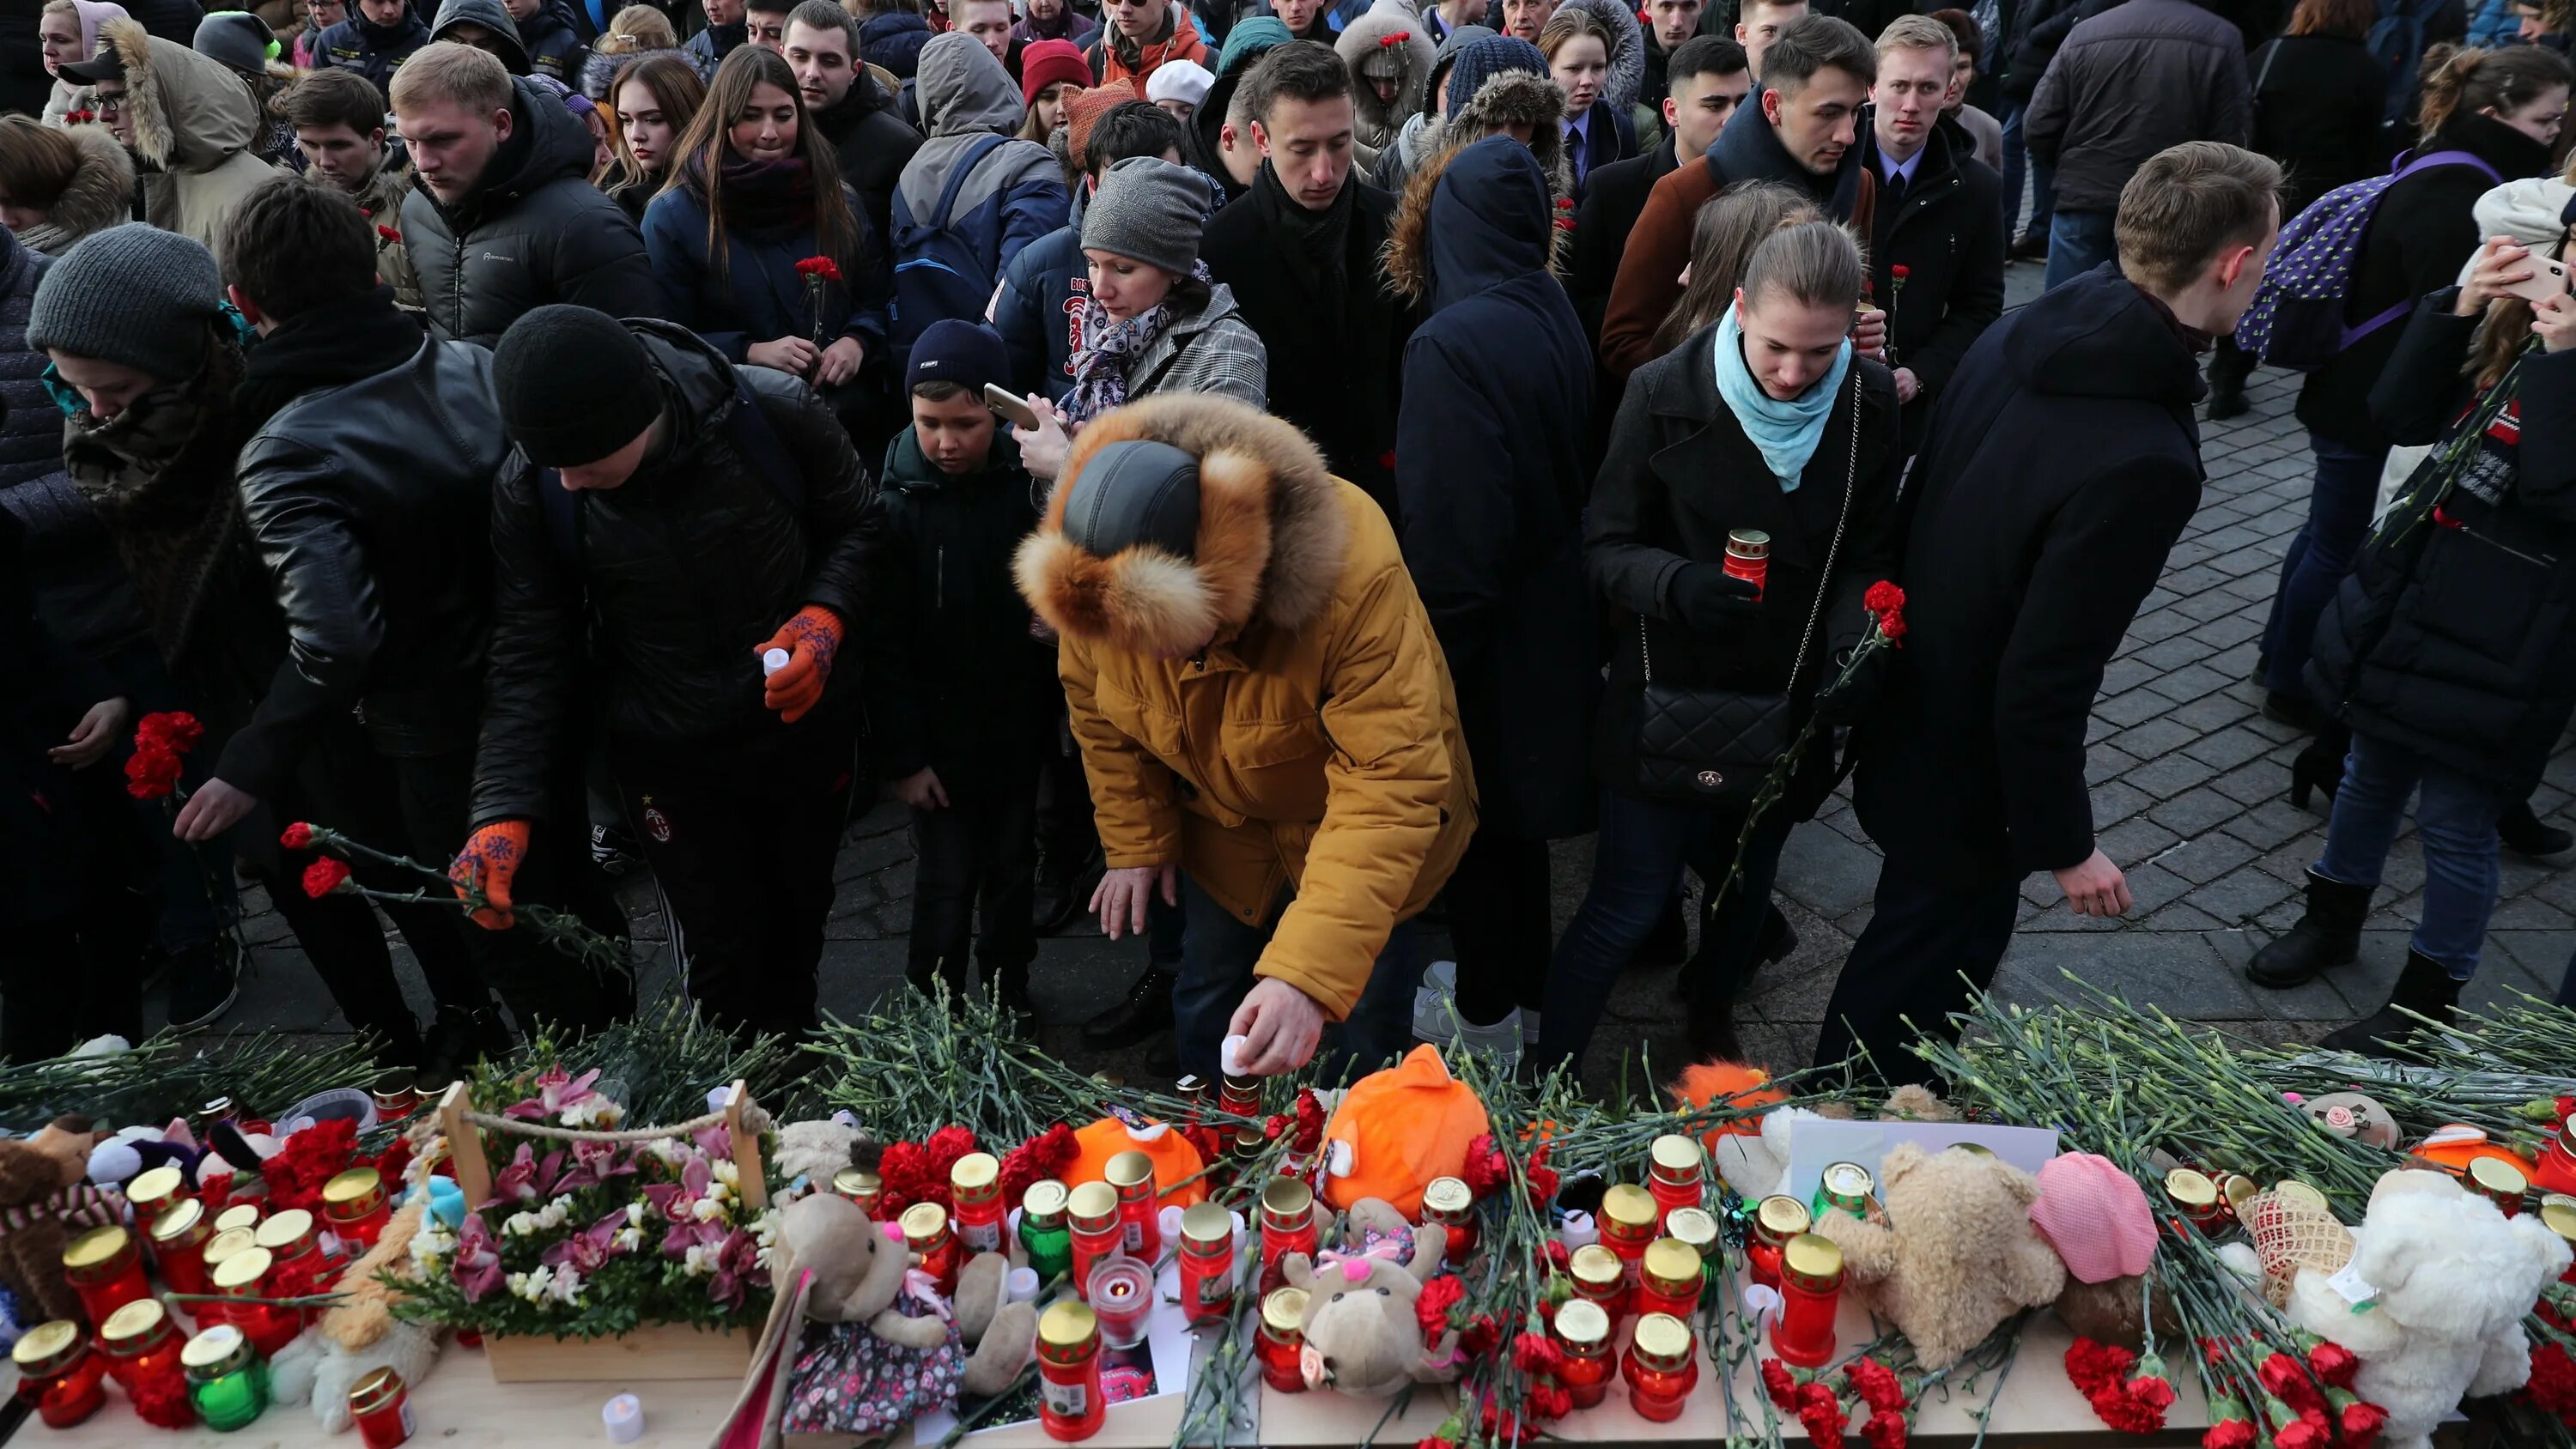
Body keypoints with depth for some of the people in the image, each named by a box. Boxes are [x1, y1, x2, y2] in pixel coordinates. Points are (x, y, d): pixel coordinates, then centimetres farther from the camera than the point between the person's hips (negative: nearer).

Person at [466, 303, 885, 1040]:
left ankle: (793, 1048, 54)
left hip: (807, 723, 1)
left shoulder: (775, 413, -23)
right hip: (670, 756, -1)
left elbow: (861, 524, -5)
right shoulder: (531, 487, -20)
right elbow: (530, 655, -13)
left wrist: (826, 614, -25)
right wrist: (502, 812, -22)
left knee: (800, 922, 23)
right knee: (720, 962, 6)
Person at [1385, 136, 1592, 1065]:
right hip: (1550, 616, 8)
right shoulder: (1557, 320, -1)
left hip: (1483, 637, -7)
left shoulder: (1451, 343, -24)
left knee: (1473, 822, 11)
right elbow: (1568, 473, 6)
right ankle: (1525, 991, 39)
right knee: (1514, 820, 22)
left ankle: (1489, 1017, 29)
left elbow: (1448, 530, -25)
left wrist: (1426, 653, -15)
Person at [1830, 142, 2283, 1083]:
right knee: (1930, 969, 16)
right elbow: (2042, 685, -29)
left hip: (1905, 713, 8)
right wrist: (2064, 844, -13)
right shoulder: (2144, 462, -33)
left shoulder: (2016, 337, -8)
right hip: (1969, 768, -8)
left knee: (1912, 931, 30)